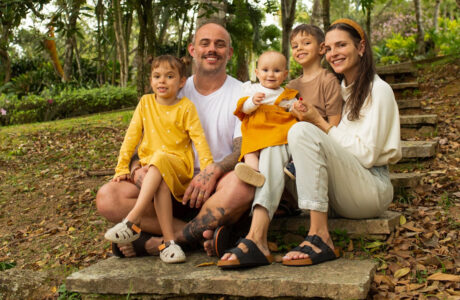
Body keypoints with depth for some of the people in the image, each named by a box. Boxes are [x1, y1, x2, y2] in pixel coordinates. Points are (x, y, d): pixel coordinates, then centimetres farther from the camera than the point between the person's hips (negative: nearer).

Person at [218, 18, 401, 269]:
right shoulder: (339, 89, 19)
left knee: (303, 131, -27)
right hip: (338, 194, 7)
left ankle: (320, 238, -30)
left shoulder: (378, 91, -3)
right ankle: (256, 238, -31)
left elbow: (366, 154, -13)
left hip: (372, 189, -7)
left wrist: (319, 122, -13)